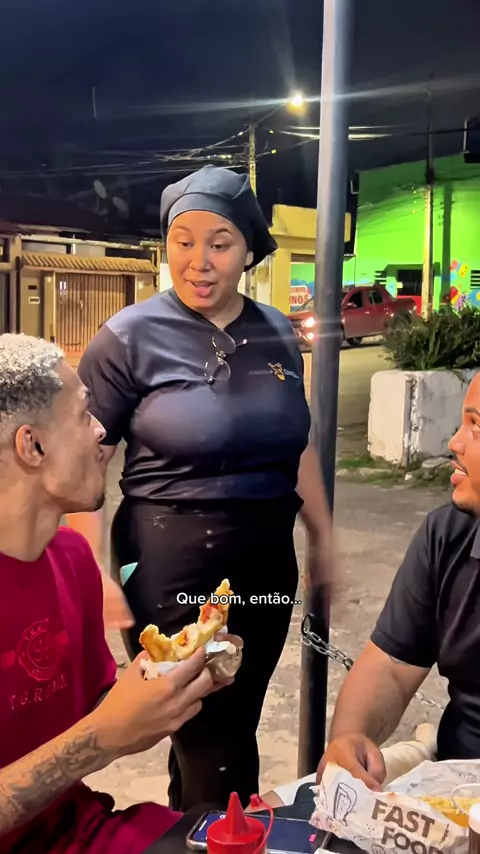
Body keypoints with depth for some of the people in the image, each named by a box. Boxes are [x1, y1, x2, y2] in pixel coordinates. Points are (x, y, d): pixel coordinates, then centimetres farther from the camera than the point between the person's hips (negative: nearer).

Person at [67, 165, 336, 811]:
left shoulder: (277, 333, 5)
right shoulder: (130, 337, -10)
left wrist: (322, 536, 16)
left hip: (267, 562, 5)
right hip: (172, 568, -5)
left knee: (231, 731, 21)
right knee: (219, 757, 4)